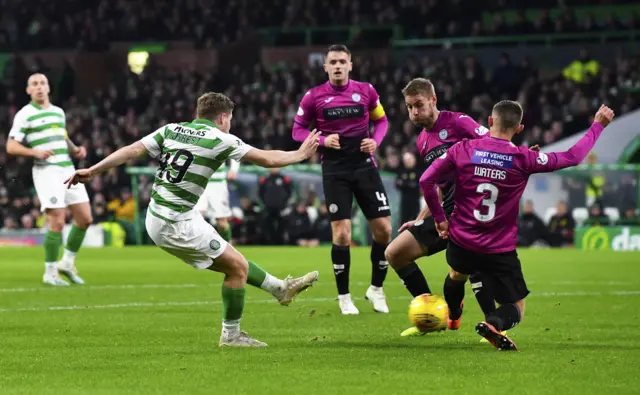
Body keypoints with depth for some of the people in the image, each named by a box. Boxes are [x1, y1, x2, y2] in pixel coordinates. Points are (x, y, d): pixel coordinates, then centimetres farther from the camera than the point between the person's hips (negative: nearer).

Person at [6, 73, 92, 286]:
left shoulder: (59, 112, 17)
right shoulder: (24, 115, -2)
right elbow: (11, 147, -5)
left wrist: (75, 149, 10)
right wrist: (34, 151, -21)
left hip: (68, 170, 7)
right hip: (46, 171, -7)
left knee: (85, 219, 4)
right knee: (57, 222, -13)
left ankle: (67, 263, 20)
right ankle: (50, 273, -1)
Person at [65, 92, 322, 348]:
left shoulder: (171, 130, 7)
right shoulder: (220, 139, -8)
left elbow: (132, 150, -2)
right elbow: (267, 159, -4)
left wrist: (92, 171, -1)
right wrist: (301, 154, 12)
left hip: (157, 220, 8)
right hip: (177, 223, -8)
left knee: (230, 262, 21)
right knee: (237, 267, 3)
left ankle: (281, 289, 34)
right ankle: (231, 335, 12)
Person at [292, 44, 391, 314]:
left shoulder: (366, 91, 1)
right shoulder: (313, 96, -3)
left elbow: (381, 120, 13)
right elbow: (298, 130, 3)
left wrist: (375, 141, -6)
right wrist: (323, 140, -15)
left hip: (364, 166, 2)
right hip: (334, 170, -2)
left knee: (383, 229, -2)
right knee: (341, 233, -7)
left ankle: (376, 289, 19)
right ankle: (344, 297, 9)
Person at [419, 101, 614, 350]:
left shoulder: (463, 150, -7)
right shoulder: (523, 159, -12)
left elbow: (426, 181, -5)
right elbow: (573, 157, -3)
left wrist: (440, 219, 7)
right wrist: (598, 125, 10)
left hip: (461, 243, 3)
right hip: (500, 252, -3)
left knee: (458, 275, 38)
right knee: (516, 309, 7)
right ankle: (494, 323, -25)